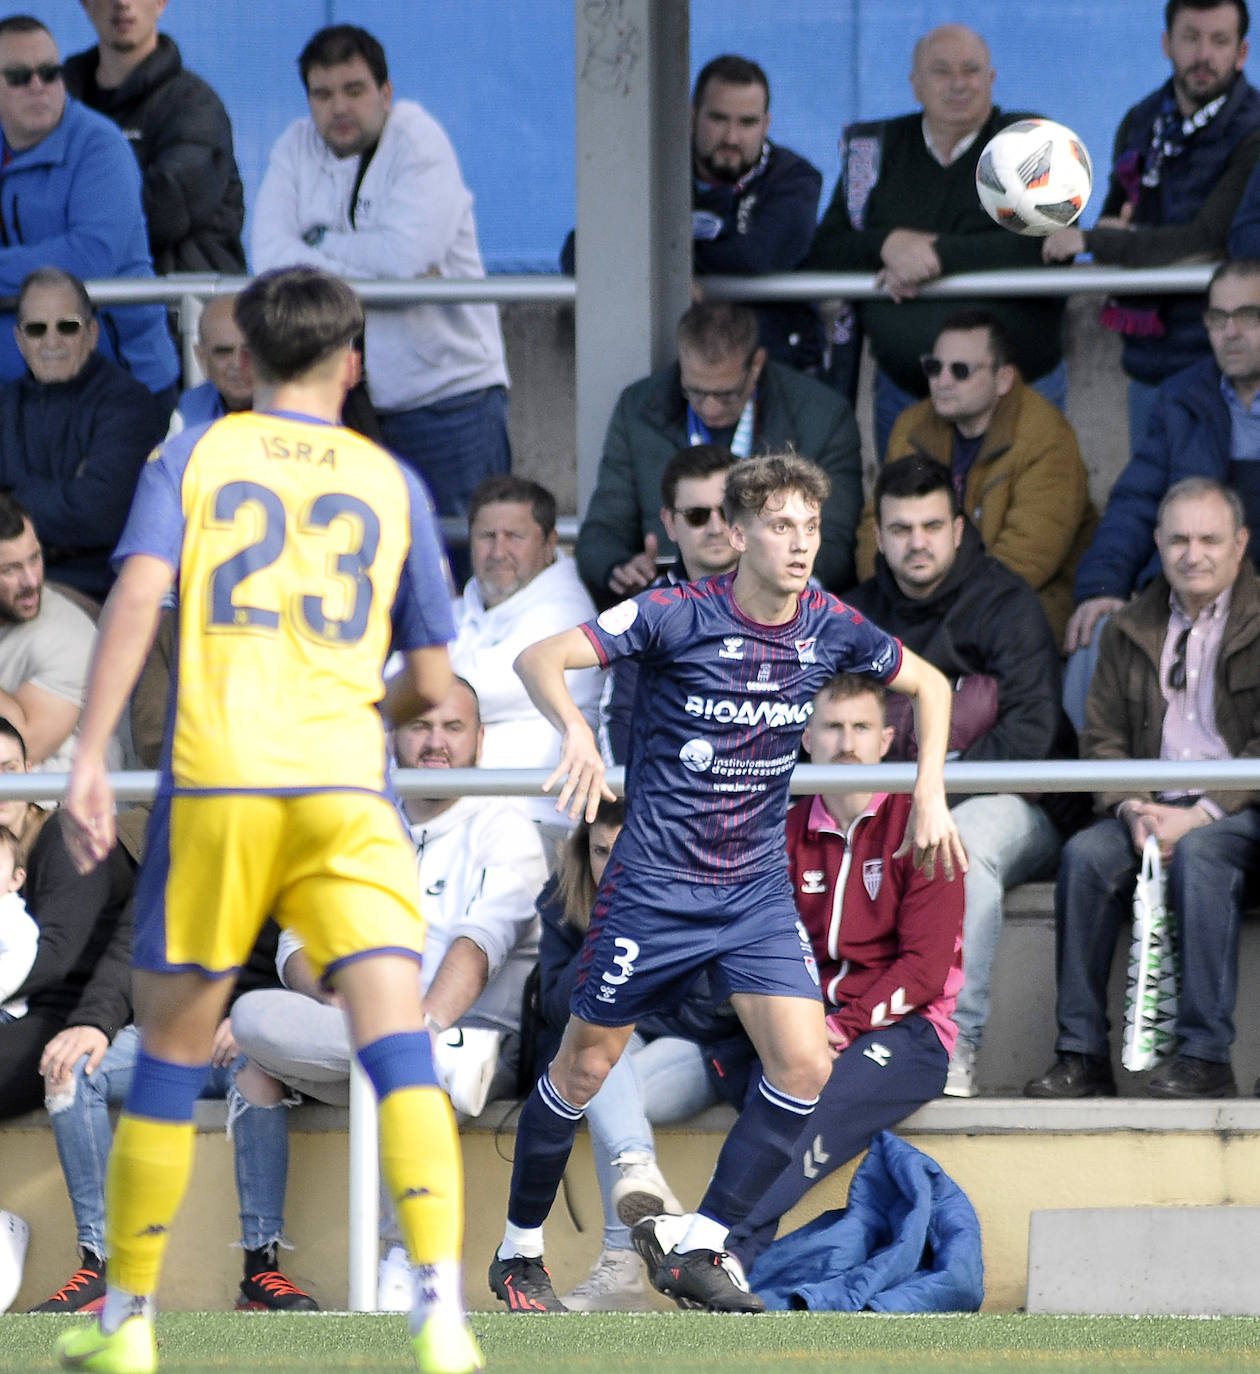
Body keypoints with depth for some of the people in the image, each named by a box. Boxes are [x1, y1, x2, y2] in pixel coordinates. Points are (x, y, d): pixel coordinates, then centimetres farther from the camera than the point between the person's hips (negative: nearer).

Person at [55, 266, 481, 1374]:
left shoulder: (193, 457, 10)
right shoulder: (392, 483, 14)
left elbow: (137, 594, -7)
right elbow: (431, 682, 15)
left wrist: (91, 758, -11)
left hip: (213, 784, 0)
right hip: (346, 788, 0)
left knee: (171, 1055, 12)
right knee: (398, 1044, -8)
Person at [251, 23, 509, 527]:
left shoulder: (419, 141, -6)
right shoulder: (297, 149, 7)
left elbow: (405, 254, -21)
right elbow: (270, 255, -8)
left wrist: (318, 240, -6)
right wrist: (371, 266, -15)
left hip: (447, 395, -4)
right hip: (342, 402, 4)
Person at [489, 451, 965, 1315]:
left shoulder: (829, 628, -3)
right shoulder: (679, 615, -16)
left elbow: (929, 684, 16)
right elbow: (539, 658, -19)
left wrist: (929, 797, 5)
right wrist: (578, 731, -38)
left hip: (758, 888, 4)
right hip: (656, 881, -4)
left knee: (805, 1066, -12)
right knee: (585, 1067, 5)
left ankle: (697, 1249, -1)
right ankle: (519, 1253, 24)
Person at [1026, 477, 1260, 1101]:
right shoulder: (1129, 630, 16)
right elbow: (1103, 737, 12)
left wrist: (1201, 815, -18)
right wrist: (1134, 809, -9)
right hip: (1154, 809, 4)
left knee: (1198, 853, -36)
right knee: (1085, 855, -25)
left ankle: (1205, 1055, -36)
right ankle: (1082, 1055, -24)